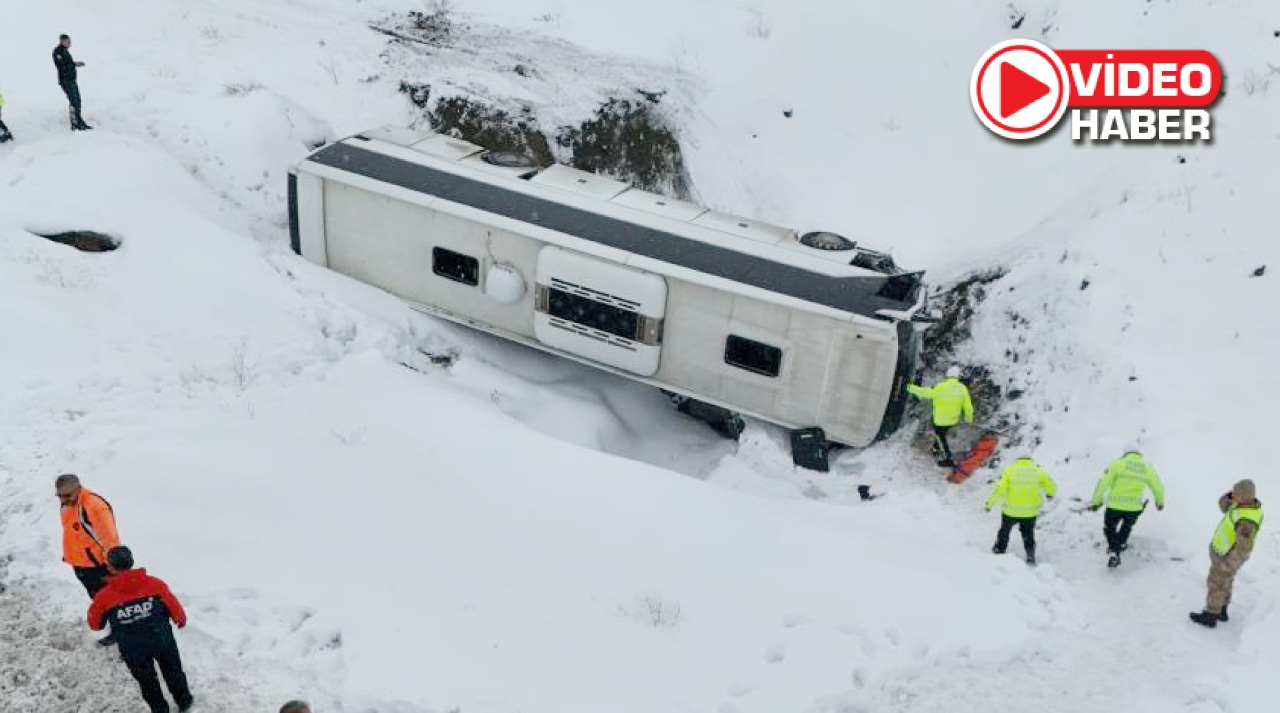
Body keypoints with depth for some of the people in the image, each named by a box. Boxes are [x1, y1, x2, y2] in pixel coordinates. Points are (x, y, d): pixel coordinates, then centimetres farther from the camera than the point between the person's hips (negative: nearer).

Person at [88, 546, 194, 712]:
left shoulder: (104, 597, -16)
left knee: (147, 681, 23)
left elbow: (95, 624, 0)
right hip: (162, 641, 1)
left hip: (133, 650, -1)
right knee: (173, 671, 25)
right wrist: (181, 619, 17)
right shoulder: (154, 584, -15)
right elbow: (173, 606, -5)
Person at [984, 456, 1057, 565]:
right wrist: (1050, 494, 24)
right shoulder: (1038, 471, -2)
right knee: (1028, 533, 23)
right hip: (1030, 511, 1)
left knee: (1005, 530, 23)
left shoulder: (1010, 470, -6)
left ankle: (1000, 550, 36)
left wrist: (989, 503, -5)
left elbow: (1000, 488, -12)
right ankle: (1030, 554, 11)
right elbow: (1051, 486, 0)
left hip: (1011, 510, -1)